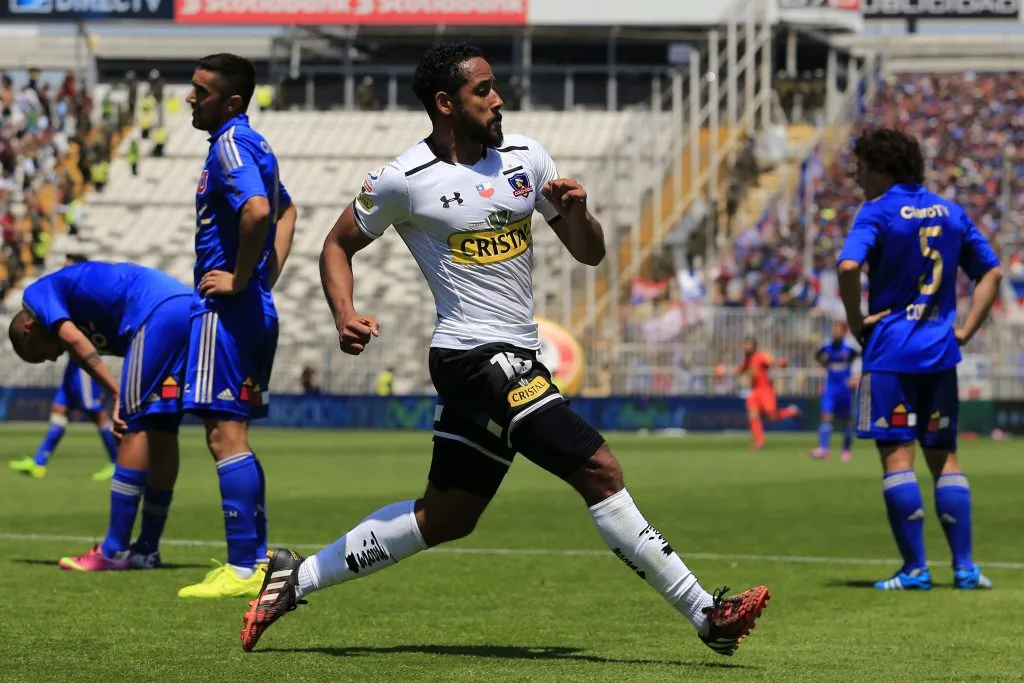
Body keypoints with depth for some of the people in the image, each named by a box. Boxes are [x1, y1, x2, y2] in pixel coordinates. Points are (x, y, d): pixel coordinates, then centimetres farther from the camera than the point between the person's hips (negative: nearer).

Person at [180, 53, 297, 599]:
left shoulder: (230, 145, -14)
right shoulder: (253, 144, 16)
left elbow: (257, 210, -32)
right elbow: (285, 211, 32)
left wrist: (240, 278, -21)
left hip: (225, 309, -10)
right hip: (256, 310, 10)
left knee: (225, 434, -9)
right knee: (233, 435, 15)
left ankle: (243, 570, -10)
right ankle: (256, 559, 17)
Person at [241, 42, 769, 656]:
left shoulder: (525, 156, 7)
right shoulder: (405, 181, -7)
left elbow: (591, 254, 11)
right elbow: (338, 246, 7)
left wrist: (576, 212, -11)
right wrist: (345, 316, -10)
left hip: (511, 361, 8)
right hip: (479, 357, -8)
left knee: (446, 517, 14)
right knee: (599, 470, -14)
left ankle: (296, 579, 23)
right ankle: (704, 613, -10)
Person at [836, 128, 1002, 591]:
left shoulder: (878, 213, -8)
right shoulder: (951, 213, 11)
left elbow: (848, 266, -24)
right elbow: (991, 272, 15)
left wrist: (856, 321, -11)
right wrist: (966, 329, 11)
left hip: (890, 349, -6)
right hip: (940, 353, 6)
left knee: (896, 455, -3)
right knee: (944, 456, 12)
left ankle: (915, 568, -5)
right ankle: (964, 566, 8)